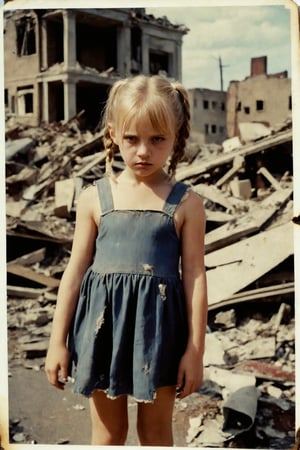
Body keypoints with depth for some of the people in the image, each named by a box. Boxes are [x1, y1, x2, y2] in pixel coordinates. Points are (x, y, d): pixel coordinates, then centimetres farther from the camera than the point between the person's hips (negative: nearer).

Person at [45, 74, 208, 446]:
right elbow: (76, 270, 2)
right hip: (104, 323, 1)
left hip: (159, 326, -1)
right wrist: (57, 341, 3)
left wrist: (195, 350, -4)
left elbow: (194, 276, -4)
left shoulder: (186, 203, -5)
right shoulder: (95, 197, -1)